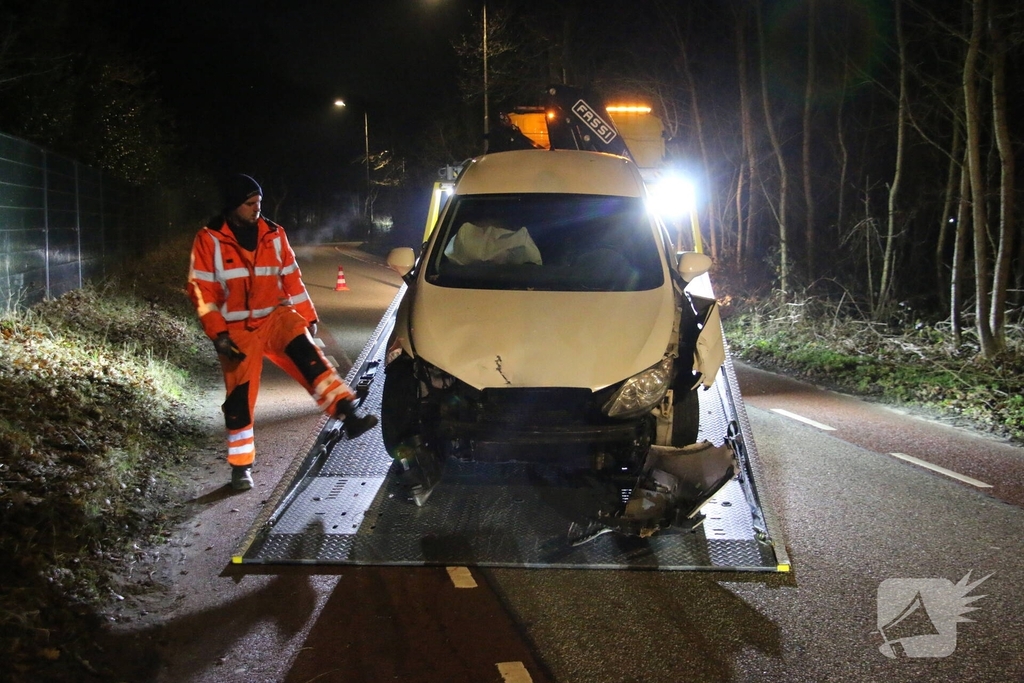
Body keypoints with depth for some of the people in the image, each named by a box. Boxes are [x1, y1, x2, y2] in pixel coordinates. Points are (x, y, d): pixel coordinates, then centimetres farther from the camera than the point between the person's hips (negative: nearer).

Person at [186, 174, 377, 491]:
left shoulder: (274, 234, 2)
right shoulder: (209, 239, -8)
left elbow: (292, 279, 9)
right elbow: (201, 290, -8)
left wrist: (308, 317, 6)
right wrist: (219, 334, -15)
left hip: (276, 316, 2)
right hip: (237, 329, -2)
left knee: (307, 353, -25)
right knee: (239, 397, 1)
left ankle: (348, 413, -34)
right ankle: (241, 466, 14)